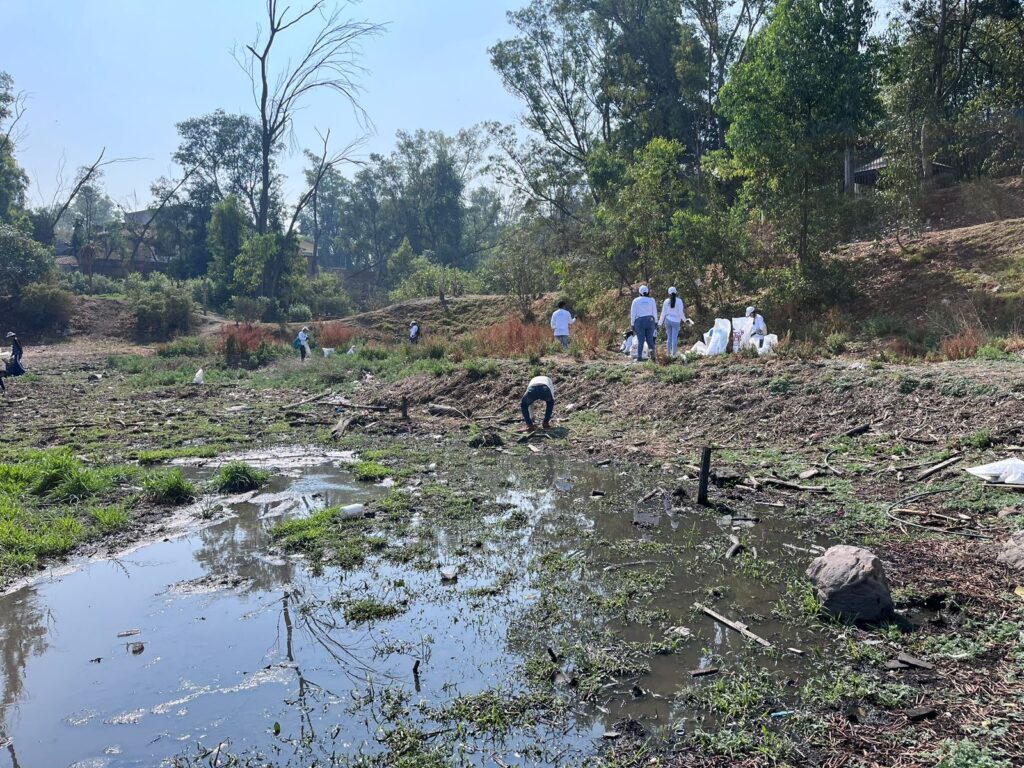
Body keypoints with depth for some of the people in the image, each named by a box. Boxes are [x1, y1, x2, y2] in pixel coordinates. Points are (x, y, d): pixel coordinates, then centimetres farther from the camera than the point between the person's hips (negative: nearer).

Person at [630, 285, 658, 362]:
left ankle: (639, 356, -2)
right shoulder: (652, 300, 6)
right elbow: (655, 313, 7)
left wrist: (632, 324, 6)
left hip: (639, 321, -1)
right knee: (650, 339, 6)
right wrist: (656, 322, 13)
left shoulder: (636, 300, 2)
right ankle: (653, 351, -14)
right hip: (650, 321, 1)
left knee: (640, 340, 1)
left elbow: (633, 314, 2)